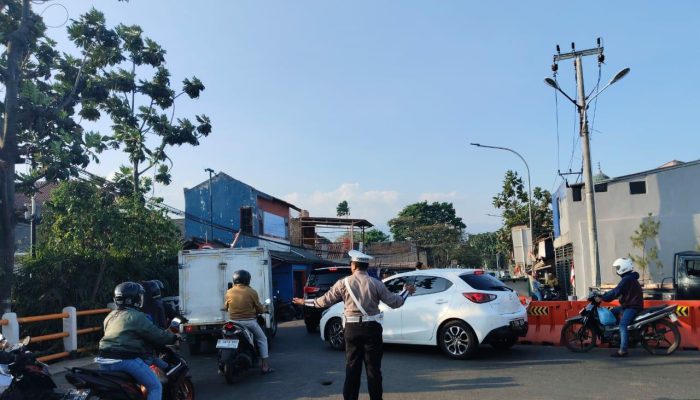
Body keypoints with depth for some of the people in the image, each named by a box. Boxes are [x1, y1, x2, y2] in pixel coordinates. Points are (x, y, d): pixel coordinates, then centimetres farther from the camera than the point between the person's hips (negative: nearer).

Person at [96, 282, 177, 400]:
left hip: (104, 360, 9)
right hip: (127, 360, -9)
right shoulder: (137, 317, -8)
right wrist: (173, 337, 10)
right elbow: (157, 335, -7)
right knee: (156, 387, 0)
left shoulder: (110, 316, 17)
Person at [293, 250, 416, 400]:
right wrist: (406, 291, 22)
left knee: (352, 367, 9)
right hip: (372, 328, -1)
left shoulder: (344, 283, -1)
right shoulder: (375, 283, -2)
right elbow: (395, 302, 3)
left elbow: (325, 300, 4)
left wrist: (305, 302, 20)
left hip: (352, 328, 1)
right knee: (373, 367, 7)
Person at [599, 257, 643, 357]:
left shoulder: (627, 279, -17)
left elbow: (616, 292, -23)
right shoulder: (629, 278, 17)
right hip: (629, 305, 11)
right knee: (612, 312, 17)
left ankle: (623, 351, -31)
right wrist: (604, 295, 13)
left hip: (632, 306, -11)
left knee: (622, 325, -23)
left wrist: (602, 298, -19)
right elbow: (617, 291, 20)